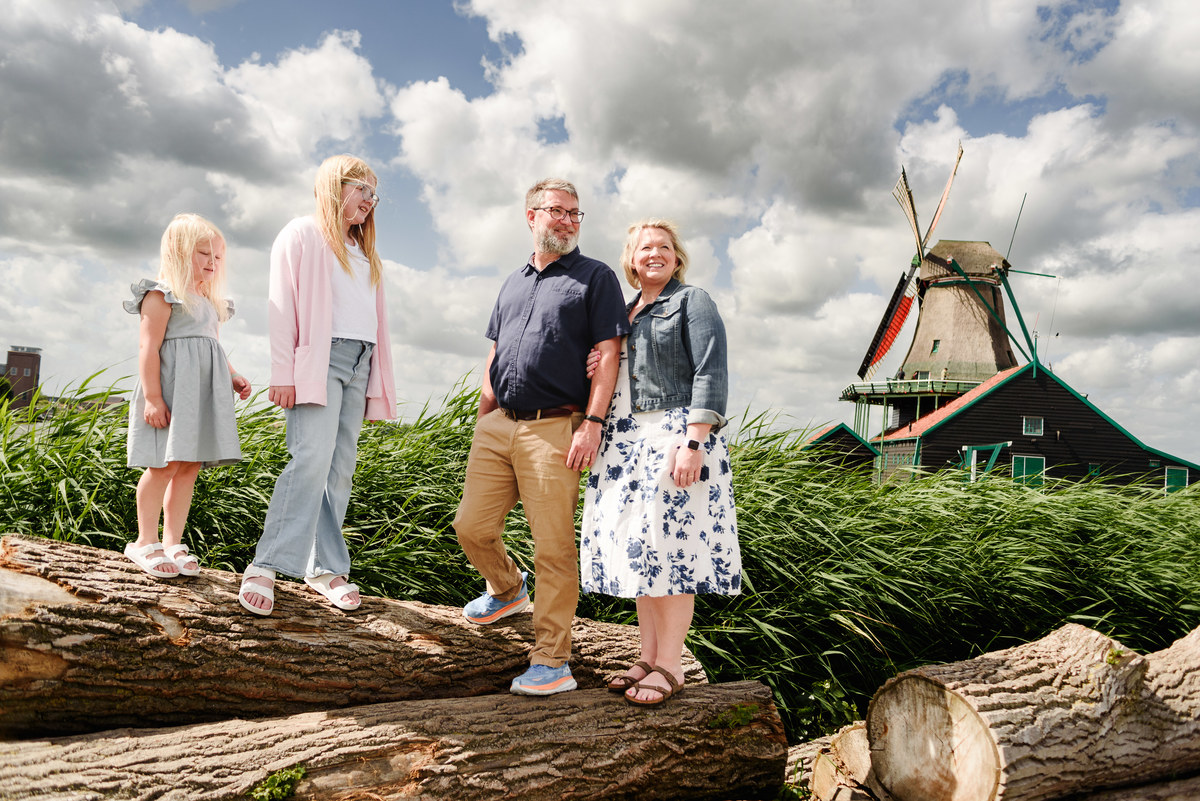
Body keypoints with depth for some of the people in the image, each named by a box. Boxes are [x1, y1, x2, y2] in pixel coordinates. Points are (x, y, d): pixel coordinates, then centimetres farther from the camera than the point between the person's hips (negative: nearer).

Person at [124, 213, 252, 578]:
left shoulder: (211, 303, 23)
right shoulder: (162, 295, -3)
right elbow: (148, 347, -10)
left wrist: (233, 377, 12)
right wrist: (152, 396, -18)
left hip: (203, 394, 8)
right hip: (172, 389, -8)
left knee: (190, 467, 5)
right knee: (165, 464, -8)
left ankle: (172, 542, 11)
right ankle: (146, 541, 4)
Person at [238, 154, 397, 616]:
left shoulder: (363, 252, 27)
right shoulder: (303, 234, 6)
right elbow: (282, 306, -3)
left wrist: (378, 382, 16)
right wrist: (283, 374, -12)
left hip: (360, 363, 6)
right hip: (320, 358, -6)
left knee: (341, 468, 1)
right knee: (313, 457, -19)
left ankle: (325, 568, 4)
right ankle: (266, 566, -15)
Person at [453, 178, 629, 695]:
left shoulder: (595, 277, 3)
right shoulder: (513, 283, 21)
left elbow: (608, 354, -5)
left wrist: (593, 422, -15)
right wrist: (482, 423, 16)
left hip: (553, 429, -6)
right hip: (497, 425, 6)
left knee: (554, 548, -4)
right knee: (471, 527, 9)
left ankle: (552, 662, 5)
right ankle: (507, 590, 38)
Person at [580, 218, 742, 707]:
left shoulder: (692, 302, 0)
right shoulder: (623, 310, 20)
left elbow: (710, 376, -10)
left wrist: (693, 443, -20)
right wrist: (597, 435, 11)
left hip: (674, 433, -7)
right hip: (627, 438, 7)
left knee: (669, 546, -8)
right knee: (637, 549, 6)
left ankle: (670, 667, 0)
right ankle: (648, 658, 14)